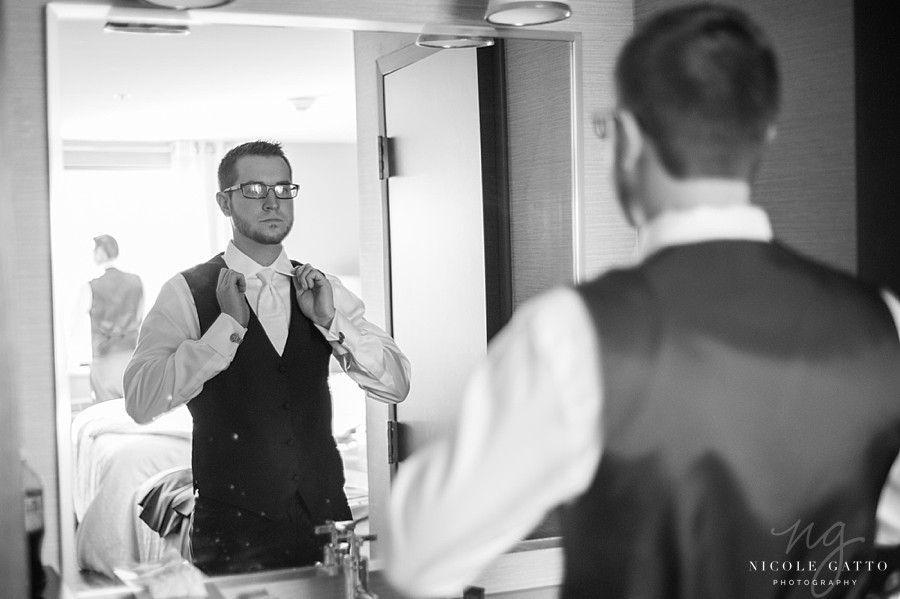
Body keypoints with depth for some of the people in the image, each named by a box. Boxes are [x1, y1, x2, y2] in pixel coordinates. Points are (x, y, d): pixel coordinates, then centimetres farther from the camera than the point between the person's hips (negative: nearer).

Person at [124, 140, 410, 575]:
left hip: (326, 519, 3)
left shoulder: (322, 290, 7)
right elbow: (141, 403, -18)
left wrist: (330, 321, -14)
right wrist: (229, 324, -20)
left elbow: (396, 385, -1)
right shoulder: (186, 294, -5)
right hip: (233, 534, -3)